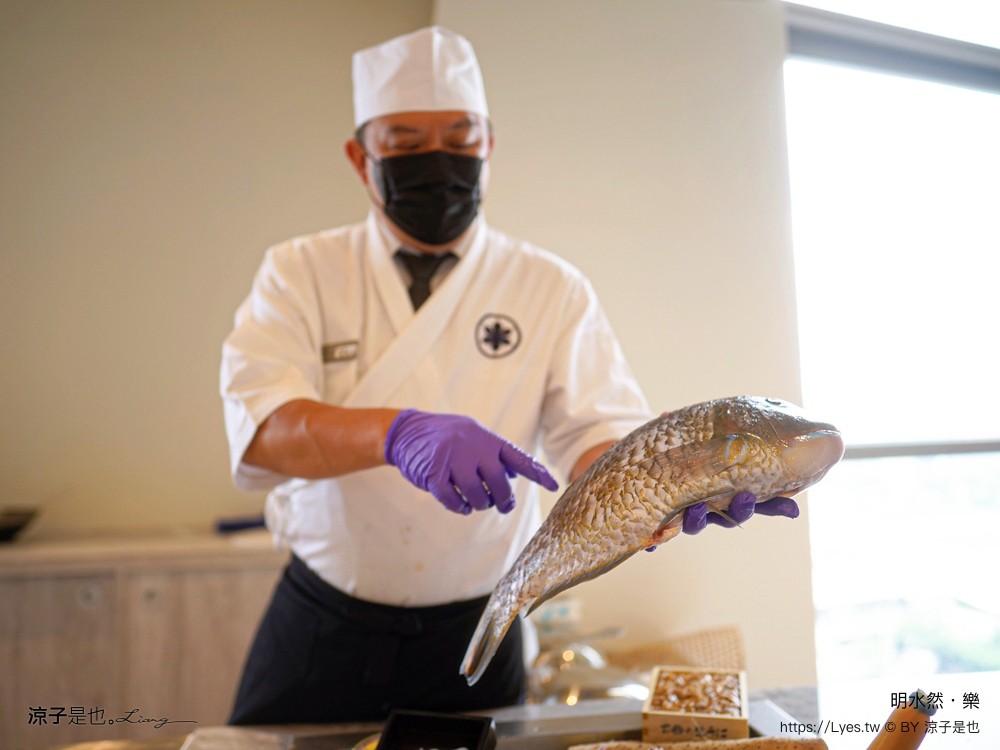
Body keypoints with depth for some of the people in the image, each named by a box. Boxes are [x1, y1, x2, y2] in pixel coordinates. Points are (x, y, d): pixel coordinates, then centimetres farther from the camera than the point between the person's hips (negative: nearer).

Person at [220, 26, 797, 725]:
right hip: (322, 632, 1)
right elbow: (261, 427, -19)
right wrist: (398, 432, -39)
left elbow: (598, 434, -12)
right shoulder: (301, 273, -4)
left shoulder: (553, 290, -3)